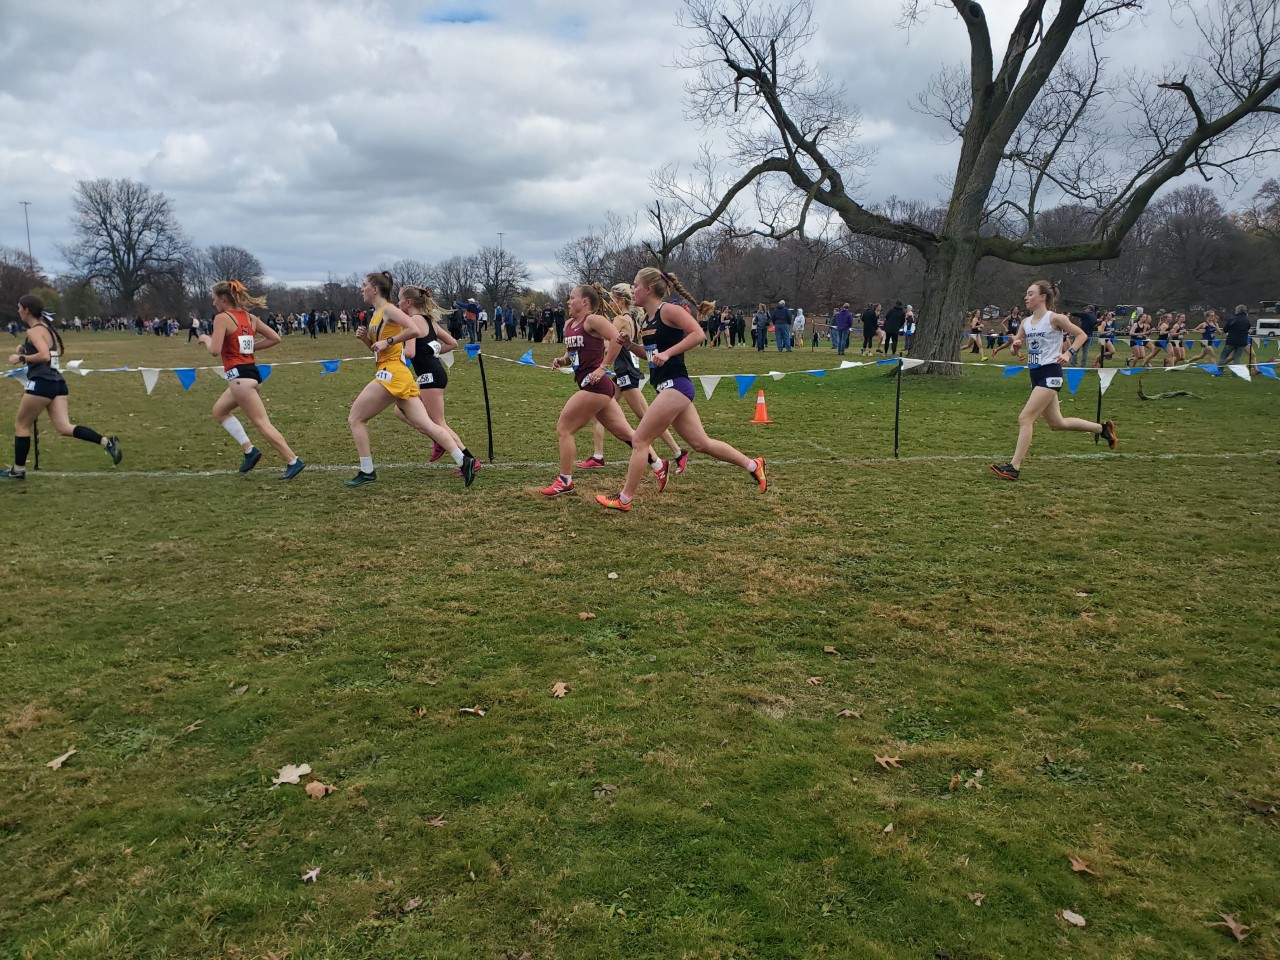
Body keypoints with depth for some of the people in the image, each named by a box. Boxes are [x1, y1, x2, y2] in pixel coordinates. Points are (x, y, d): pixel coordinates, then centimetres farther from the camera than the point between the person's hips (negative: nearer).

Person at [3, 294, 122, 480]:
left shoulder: (34, 331, -10)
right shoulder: (46, 327, 18)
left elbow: (44, 356, -24)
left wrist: (21, 358, -13)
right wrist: (26, 350, 18)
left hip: (42, 383, -9)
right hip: (57, 383, 9)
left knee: (21, 425, 7)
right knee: (64, 428, 1)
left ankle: (18, 470, 14)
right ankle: (107, 442, -14)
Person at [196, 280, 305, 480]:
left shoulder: (222, 318, -9)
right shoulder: (249, 317, 13)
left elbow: (215, 350, -16)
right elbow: (275, 338, 13)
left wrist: (206, 338, 4)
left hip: (239, 376, -9)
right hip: (251, 372, 9)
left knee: (262, 423, -7)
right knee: (219, 411, 24)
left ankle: (293, 461, -10)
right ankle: (249, 450, 15)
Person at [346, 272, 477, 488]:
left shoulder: (388, 309, -7)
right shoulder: (376, 314, 20)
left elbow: (414, 330, -21)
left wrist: (387, 341, -16)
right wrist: (365, 338, 10)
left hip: (391, 375, -9)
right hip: (400, 376, 9)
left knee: (355, 419, 1)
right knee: (424, 425, 2)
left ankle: (367, 472, 5)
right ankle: (464, 460, -4)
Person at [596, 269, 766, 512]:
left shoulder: (668, 310, -11)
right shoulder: (647, 318, 14)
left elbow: (698, 334, -20)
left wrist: (667, 353, -23)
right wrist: (628, 344, 8)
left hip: (675, 386, -10)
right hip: (668, 388, 10)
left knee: (639, 441, -4)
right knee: (701, 442, 14)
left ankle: (624, 499, 6)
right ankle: (753, 465, 24)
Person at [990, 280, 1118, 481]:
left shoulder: (1055, 318, -8)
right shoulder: (1026, 322, 10)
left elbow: (1081, 335, -1)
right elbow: (1017, 344, 18)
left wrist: (1068, 353, -14)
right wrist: (1016, 344, -5)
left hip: (1049, 374, -8)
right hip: (1035, 374, 8)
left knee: (1025, 418, -16)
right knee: (1057, 423, 16)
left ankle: (1014, 467, -16)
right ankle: (1103, 428, 35)